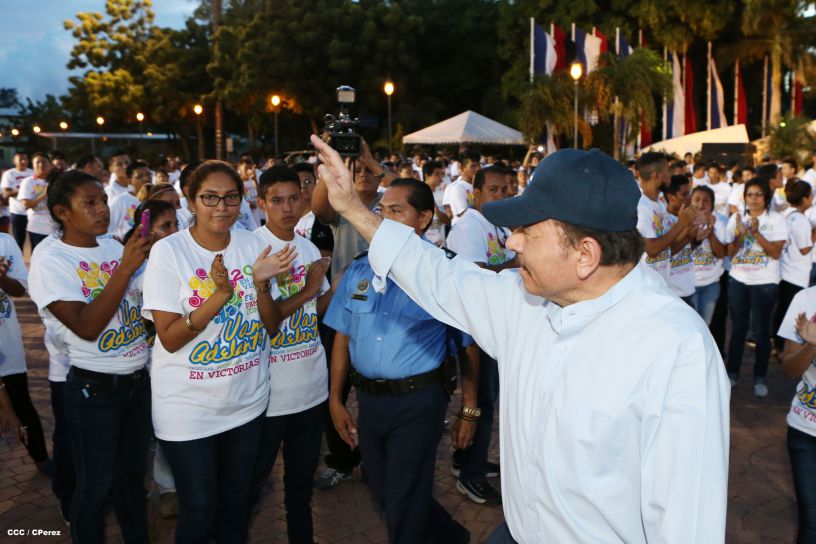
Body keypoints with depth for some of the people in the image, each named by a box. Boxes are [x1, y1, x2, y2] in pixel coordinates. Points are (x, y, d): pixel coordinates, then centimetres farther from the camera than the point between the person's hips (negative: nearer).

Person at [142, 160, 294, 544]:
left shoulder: (252, 245, -1)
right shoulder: (168, 251, -12)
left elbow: (272, 325, 0)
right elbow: (169, 339, -15)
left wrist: (261, 284, -19)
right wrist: (219, 297, -27)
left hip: (247, 400, 4)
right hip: (188, 407, -4)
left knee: (237, 500, 18)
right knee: (199, 509, 6)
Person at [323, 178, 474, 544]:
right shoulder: (360, 269, 4)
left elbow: (466, 344, -8)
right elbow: (342, 336, 8)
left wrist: (469, 409, -7)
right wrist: (335, 400, 8)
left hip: (417, 403, -6)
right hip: (367, 400, 6)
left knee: (403, 507, 5)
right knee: (383, 493, 21)